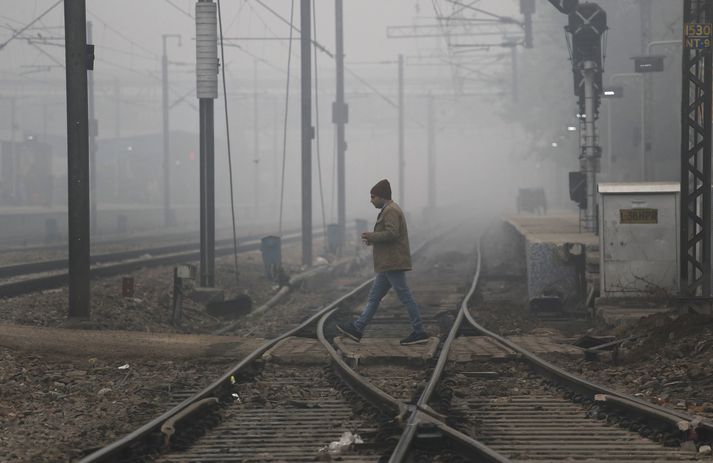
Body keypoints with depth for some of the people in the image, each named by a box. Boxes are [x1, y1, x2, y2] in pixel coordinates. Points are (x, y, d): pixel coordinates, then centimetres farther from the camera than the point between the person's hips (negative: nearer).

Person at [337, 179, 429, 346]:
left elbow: (391, 233, -25)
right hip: (389, 264, 11)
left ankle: (419, 333, -5)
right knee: (373, 297, 10)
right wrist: (373, 239, 13)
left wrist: (372, 236, -12)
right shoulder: (389, 210, 20)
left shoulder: (391, 210, -12)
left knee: (405, 297, -8)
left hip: (393, 264, -11)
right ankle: (357, 329, 12)